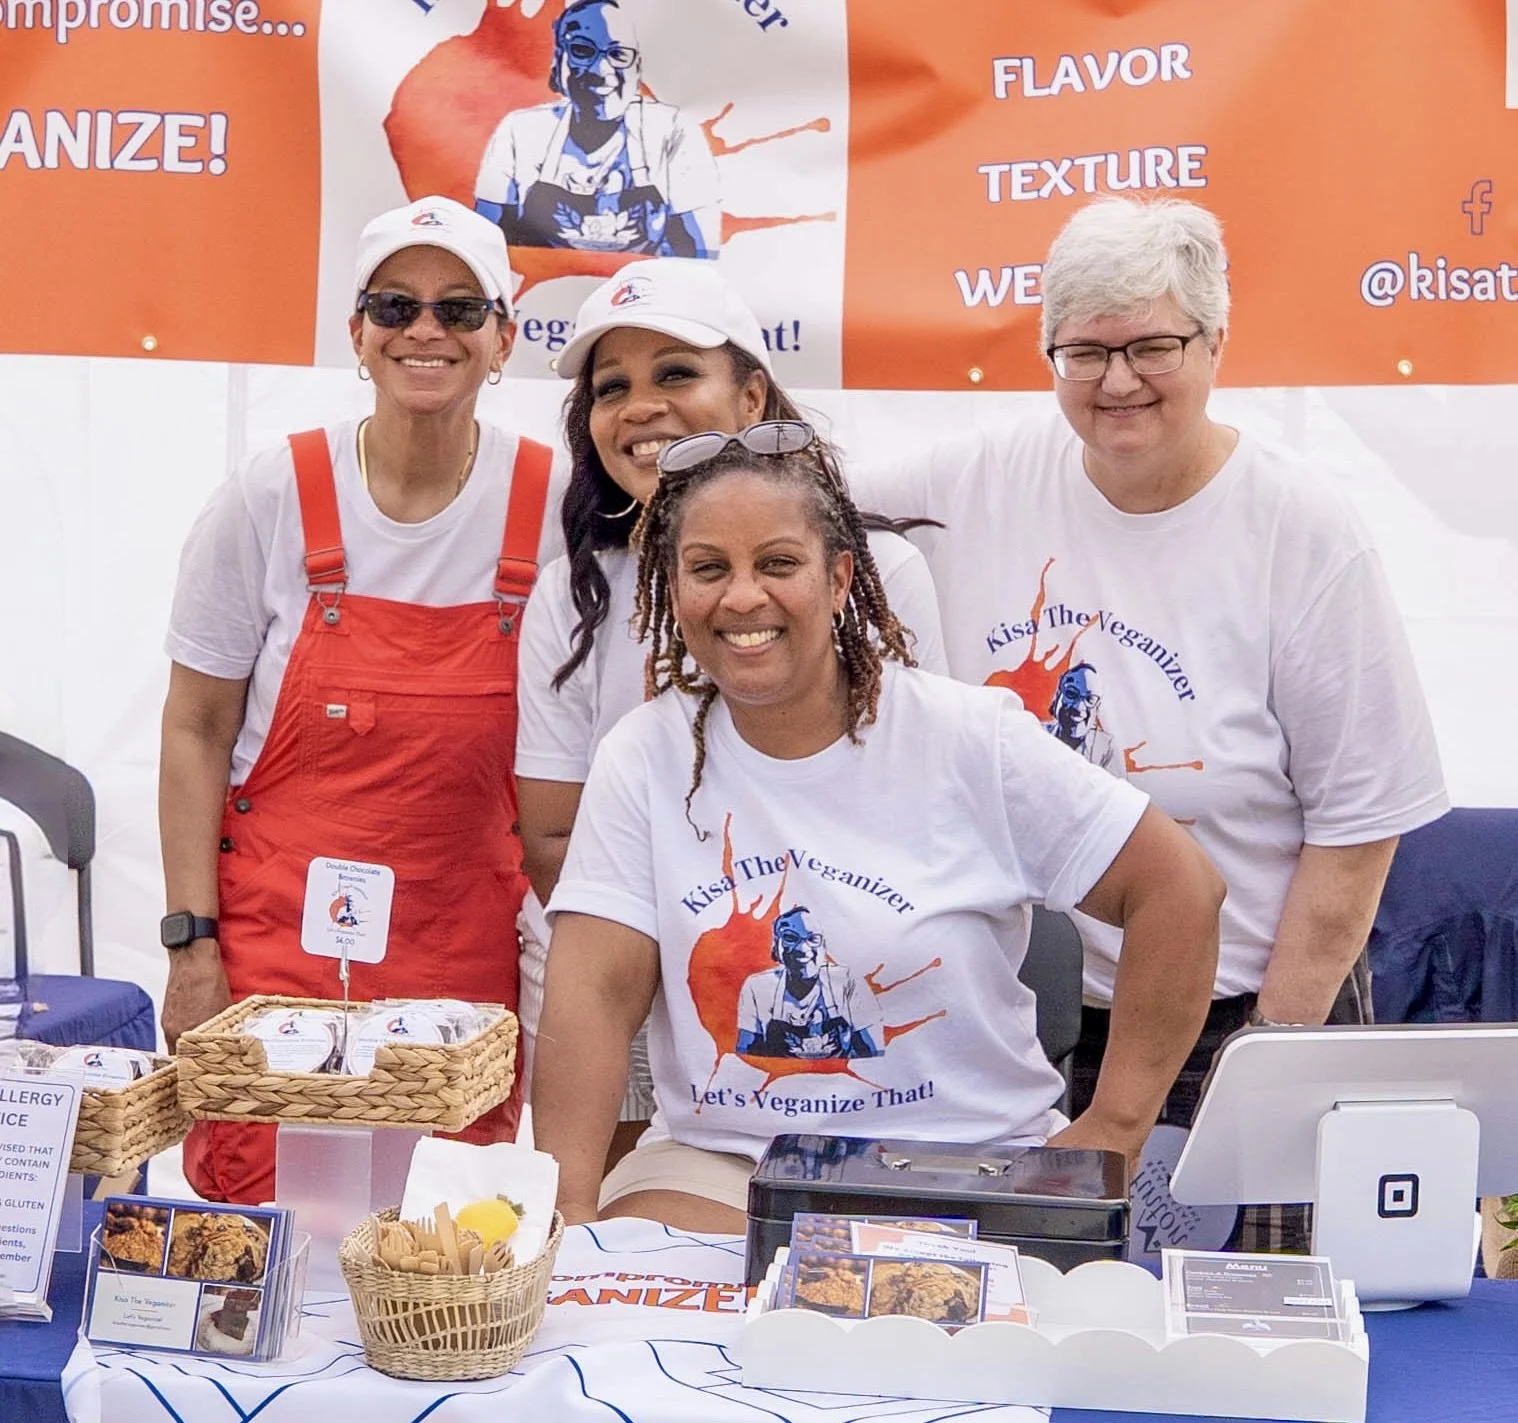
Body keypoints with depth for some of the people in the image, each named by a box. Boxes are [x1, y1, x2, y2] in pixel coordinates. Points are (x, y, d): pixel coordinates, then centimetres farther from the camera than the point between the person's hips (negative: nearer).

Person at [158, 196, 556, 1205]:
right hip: (279, 945, 0)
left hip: (467, 960, 1)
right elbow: (195, 733, 1)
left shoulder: (553, 507, -2)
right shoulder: (274, 498, -4)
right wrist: (193, 945, -5)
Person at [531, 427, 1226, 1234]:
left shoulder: (967, 738, -5)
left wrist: (1112, 1131, -7)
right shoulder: (644, 757, 1)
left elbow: (1180, 890, -4)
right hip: (719, 1161, 2)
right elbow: (594, 991, -6)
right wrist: (567, 1209, -19)